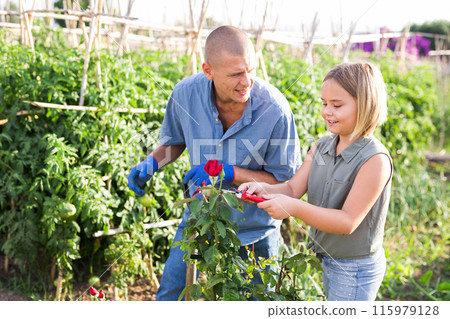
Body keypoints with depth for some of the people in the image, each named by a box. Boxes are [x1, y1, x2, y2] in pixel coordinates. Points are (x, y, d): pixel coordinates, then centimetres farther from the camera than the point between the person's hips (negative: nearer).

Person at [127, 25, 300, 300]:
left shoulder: (275, 109, -28)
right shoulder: (186, 94, -18)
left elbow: (285, 179, -17)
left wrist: (229, 173, -29)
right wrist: (151, 164, -15)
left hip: (254, 228, -2)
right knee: (170, 293, 13)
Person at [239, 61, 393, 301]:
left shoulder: (375, 160, -23)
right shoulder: (321, 147, 1)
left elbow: (348, 222, -26)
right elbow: (292, 189, -2)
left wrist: (294, 208, -34)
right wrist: (262, 189, -23)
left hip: (355, 270, -7)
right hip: (327, 260, 7)